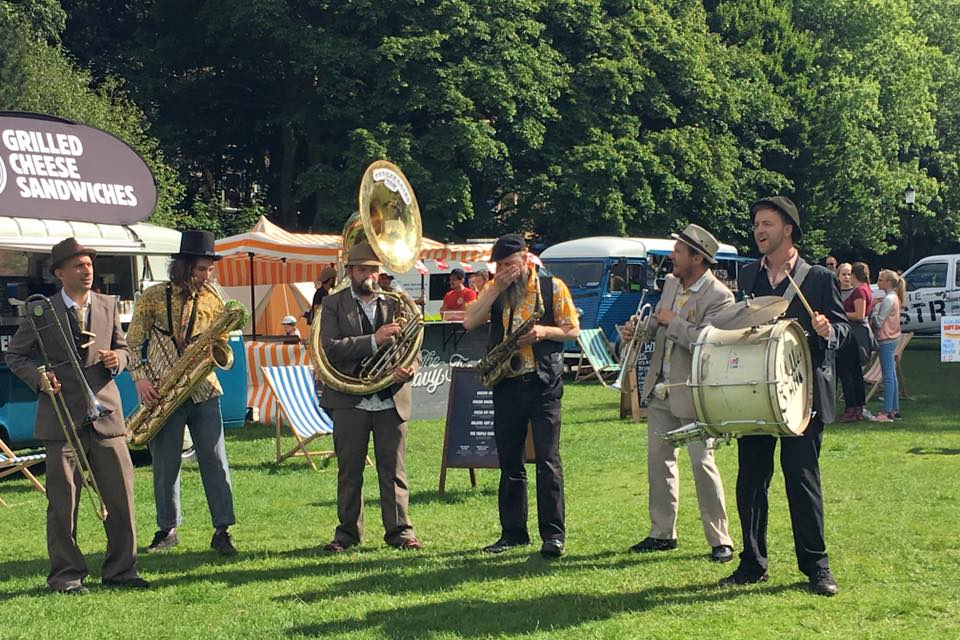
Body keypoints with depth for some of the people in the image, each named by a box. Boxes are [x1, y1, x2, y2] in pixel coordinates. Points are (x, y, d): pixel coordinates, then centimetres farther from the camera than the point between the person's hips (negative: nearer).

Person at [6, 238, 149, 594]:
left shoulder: (108, 306, 10)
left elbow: (123, 350, 18)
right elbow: (14, 355, 5)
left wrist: (116, 359, -6)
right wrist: (38, 377, -13)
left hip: (105, 414, 3)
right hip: (61, 416, -3)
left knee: (121, 496, 3)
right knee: (63, 502, 1)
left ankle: (120, 571, 15)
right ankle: (65, 576, 12)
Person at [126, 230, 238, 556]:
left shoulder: (213, 300, 6)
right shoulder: (154, 296, -2)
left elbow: (221, 346, 12)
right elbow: (133, 342, 2)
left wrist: (216, 350, -11)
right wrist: (140, 377, -10)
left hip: (203, 390, 2)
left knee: (215, 461, -2)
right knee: (165, 465, 6)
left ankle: (222, 531, 2)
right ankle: (167, 529, 19)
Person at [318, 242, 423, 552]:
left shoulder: (396, 303, 10)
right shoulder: (333, 305, 3)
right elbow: (329, 347, -11)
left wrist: (408, 369, -17)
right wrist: (374, 340, -20)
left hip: (391, 399, 1)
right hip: (349, 401, -1)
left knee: (393, 469, 4)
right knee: (349, 471, 6)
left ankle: (400, 530, 11)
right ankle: (348, 532, 15)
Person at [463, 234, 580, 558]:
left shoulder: (552, 287, 1)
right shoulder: (494, 290, 10)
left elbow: (573, 330, 2)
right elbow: (469, 322, -4)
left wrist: (544, 331, -16)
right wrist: (496, 288, -10)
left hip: (543, 383, -4)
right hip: (506, 385, 4)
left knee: (547, 460, -5)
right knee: (509, 462, 10)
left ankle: (553, 534, -1)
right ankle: (513, 531, 18)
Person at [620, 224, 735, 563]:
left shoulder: (719, 296, -16)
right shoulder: (671, 283, 9)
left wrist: (671, 321, -18)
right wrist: (639, 328, 4)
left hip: (694, 394, -8)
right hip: (660, 390, 8)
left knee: (702, 464, -6)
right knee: (658, 459, 12)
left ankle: (720, 541, 3)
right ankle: (662, 533, 23)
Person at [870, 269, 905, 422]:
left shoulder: (888, 299, -17)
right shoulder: (894, 297, 14)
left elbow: (878, 322, -18)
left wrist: (872, 309, -5)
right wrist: (876, 306, 7)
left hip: (886, 340, -10)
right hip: (892, 339, 10)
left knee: (888, 376, -9)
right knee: (892, 376, 14)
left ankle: (887, 412, -9)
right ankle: (894, 409, 19)